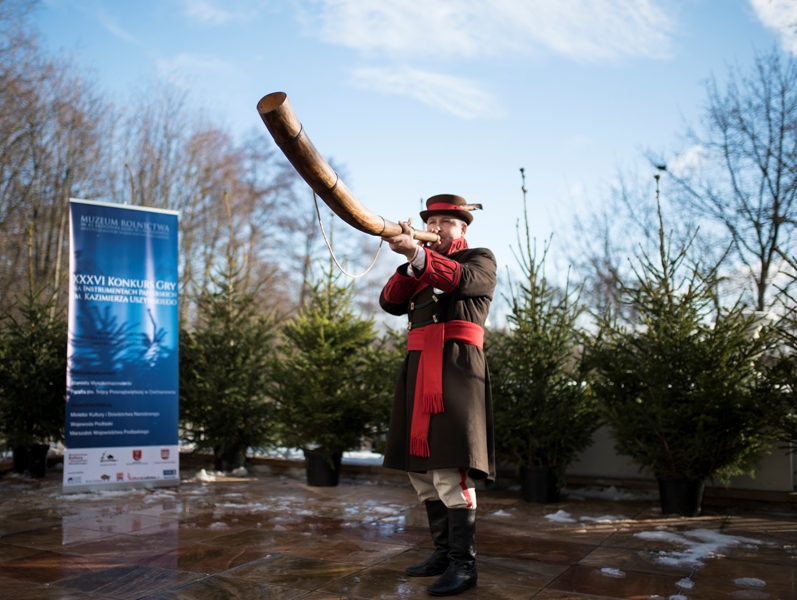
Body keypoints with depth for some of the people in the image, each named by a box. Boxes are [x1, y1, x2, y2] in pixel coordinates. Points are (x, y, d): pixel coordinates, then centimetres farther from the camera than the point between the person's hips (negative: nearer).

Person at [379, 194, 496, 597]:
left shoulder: (480, 260, 6)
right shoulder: (417, 270, 24)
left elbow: (460, 278, -18)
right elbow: (390, 303, 8)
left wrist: (415, 252, -34)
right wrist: (409, 264, -7)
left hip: (456, 368, -7)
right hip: (418, 370, 7)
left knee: (450, 467, -13)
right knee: (422, 466, 9)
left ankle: (463, 564, -5)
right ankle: (444, 551, 22)